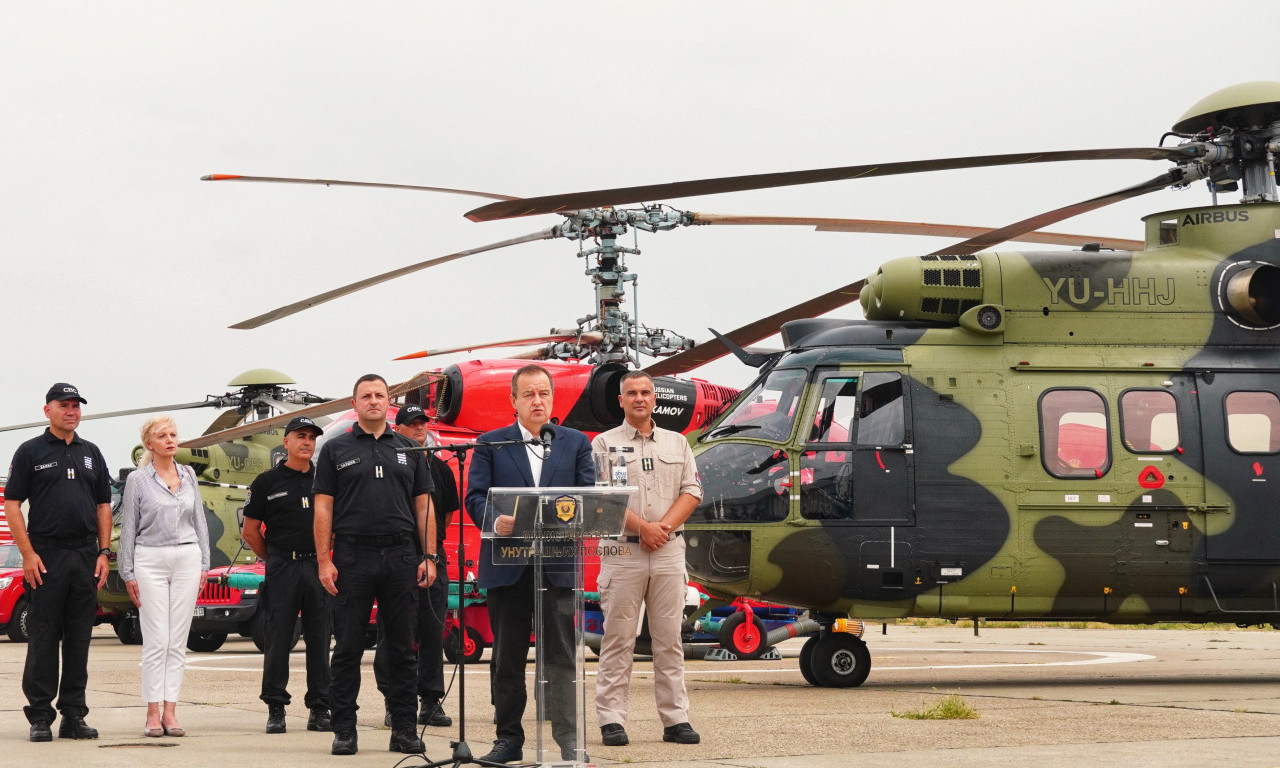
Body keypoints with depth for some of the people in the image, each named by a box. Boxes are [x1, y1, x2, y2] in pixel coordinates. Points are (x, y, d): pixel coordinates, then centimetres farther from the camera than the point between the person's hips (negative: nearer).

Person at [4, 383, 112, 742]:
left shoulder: (91, 453, 14)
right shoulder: (31, 452, 1)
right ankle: (40, 717, 2)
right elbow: (11, 504, -3)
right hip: (46, 557, -4)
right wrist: (28, 553, -11)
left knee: (79, 639, 6)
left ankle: (74, 715, 11)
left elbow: (103, 506, 16)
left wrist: (104, 552, 6)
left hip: (85, 557, 4)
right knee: (44, 638, -2)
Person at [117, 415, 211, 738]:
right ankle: (153, 714, -3)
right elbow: (128, 528, 2)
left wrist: (204, 564, 10)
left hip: (187, 557, 3)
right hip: (150, 560, -3)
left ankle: (170, 712, 4)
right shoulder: (138, 480, 1)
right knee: (156, 641, -6)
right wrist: (128, 573, -2)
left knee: (178, 641, 2)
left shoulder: (189, 475, 11)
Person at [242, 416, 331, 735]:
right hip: (282, 569, -2)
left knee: (319, 639, 3)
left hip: (319, 567, 2)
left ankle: (319, 709, 8)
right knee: (279, 639, -2)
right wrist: (274, 560, 7)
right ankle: (275, 709, 5)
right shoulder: (267, 482, 4)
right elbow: (251, 531, 6)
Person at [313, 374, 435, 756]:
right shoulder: (336, 449, 6)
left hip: (400, 557, 2)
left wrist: (429, 557, 3)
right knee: (348, 648, 0)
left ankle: (404, 729, 10)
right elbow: (323, 508, 2)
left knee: (402, 648, 5)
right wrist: (324, 560, -7)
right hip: (352, 557, -2)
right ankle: (344, 730, 6)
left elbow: (423, 506, 12)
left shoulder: (408, 449, 12)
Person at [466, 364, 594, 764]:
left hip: (558, 564, 0)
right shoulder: (491, 444, 9)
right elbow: (475, 496, 1)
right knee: (507, 656, 6)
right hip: (507, 566, 0)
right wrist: (495, 520, -21)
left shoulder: (576, 443, 12)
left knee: (560, 654, -5)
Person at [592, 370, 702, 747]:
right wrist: (642, 526, -12)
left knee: (670, 639, 3)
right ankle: (612, 720, -2)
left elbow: (692, 491, 8)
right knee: (617, 640, -3)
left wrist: (664, 525, -8)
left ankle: (676, 719, 6)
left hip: (669, 550, 3)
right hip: (622, 551, -3)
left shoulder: (677, 443, 16)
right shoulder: (604, 443, 5)